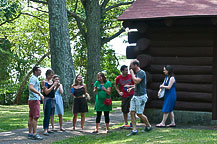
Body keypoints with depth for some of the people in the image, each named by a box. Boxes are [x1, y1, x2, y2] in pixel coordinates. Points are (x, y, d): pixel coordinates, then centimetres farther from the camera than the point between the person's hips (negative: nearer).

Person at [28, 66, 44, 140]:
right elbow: (31, 87, -28)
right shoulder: (33, 78, -12)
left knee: (31, 117, 9)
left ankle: (30, 133, 12)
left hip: (32, 100, 11)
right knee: (35, 117, -11)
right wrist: (39, 93, -32)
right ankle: (34, 134, -13)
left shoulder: (35, 79, 21)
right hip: (34, 100, -11)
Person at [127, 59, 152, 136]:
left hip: (141, 96, -8)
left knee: (139, 114, -3)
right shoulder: (136, 73, 15)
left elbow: (136, 81, -27)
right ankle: (134, 130, 1)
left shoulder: (142, 73, -12)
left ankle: (148, 126, 18)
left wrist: (132, 73, -16)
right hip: (135, 96, 8)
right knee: (132, 113, -1)